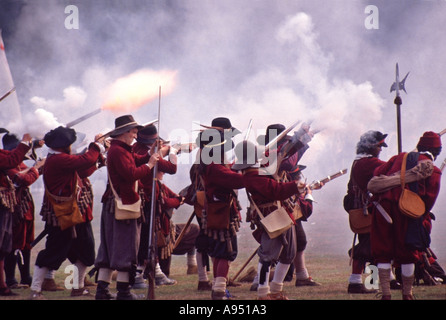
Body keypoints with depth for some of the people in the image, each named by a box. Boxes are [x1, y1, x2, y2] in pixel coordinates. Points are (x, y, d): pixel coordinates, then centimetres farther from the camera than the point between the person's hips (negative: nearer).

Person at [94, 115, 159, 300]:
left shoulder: (122, 150, 18)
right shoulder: (118, 151, -15)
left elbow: (137, 160, 17)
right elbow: (131, 173, -24)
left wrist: (151, 155, 3)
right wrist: (149, 165, -14)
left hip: (112, 206, 11)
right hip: (123, 205, -11)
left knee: (109, 247, 10)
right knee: (125, 246, -5)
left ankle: (102, 289, 11)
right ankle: (123, 291, -3)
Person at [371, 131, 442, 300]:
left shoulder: (399, 157, 19)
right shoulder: (433, 170, 8)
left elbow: (377, 173, 13)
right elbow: (430, 197, -1)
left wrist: (379, 195, 23)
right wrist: (421, 217, 8)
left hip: (384, 204, 2)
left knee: (383, 252, 8)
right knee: (407, 254, 10)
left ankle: (386, 294, 5)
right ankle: (407, 294, 17)